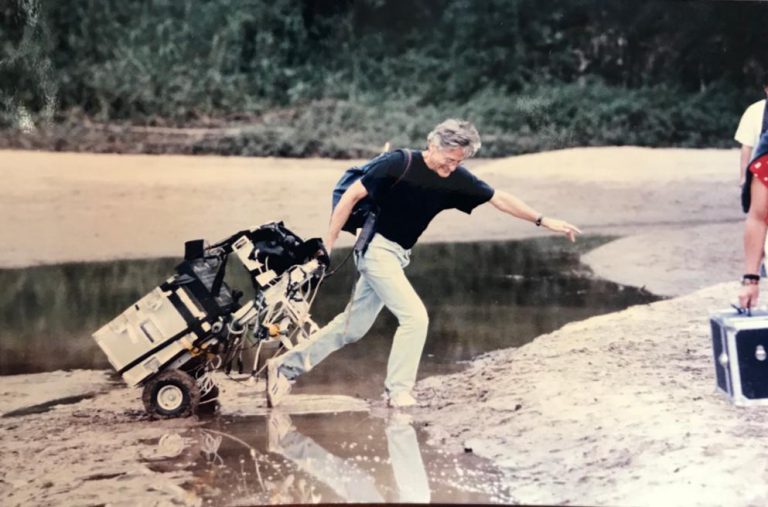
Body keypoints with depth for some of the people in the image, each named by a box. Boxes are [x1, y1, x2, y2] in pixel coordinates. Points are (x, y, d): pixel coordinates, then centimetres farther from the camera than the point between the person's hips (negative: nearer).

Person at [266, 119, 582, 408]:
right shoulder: (400, 164, -19)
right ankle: (398, 393, -7)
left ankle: (285, 367, 19)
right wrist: (328, 244, -13)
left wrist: (544, 221, 1)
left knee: (352, 328, 10)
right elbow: (352, 195, -15)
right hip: (376, 249, -7)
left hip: (396, 256, 7)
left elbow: (499, 199, 5)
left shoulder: (455, 179, -1)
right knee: (415, 316, -16)